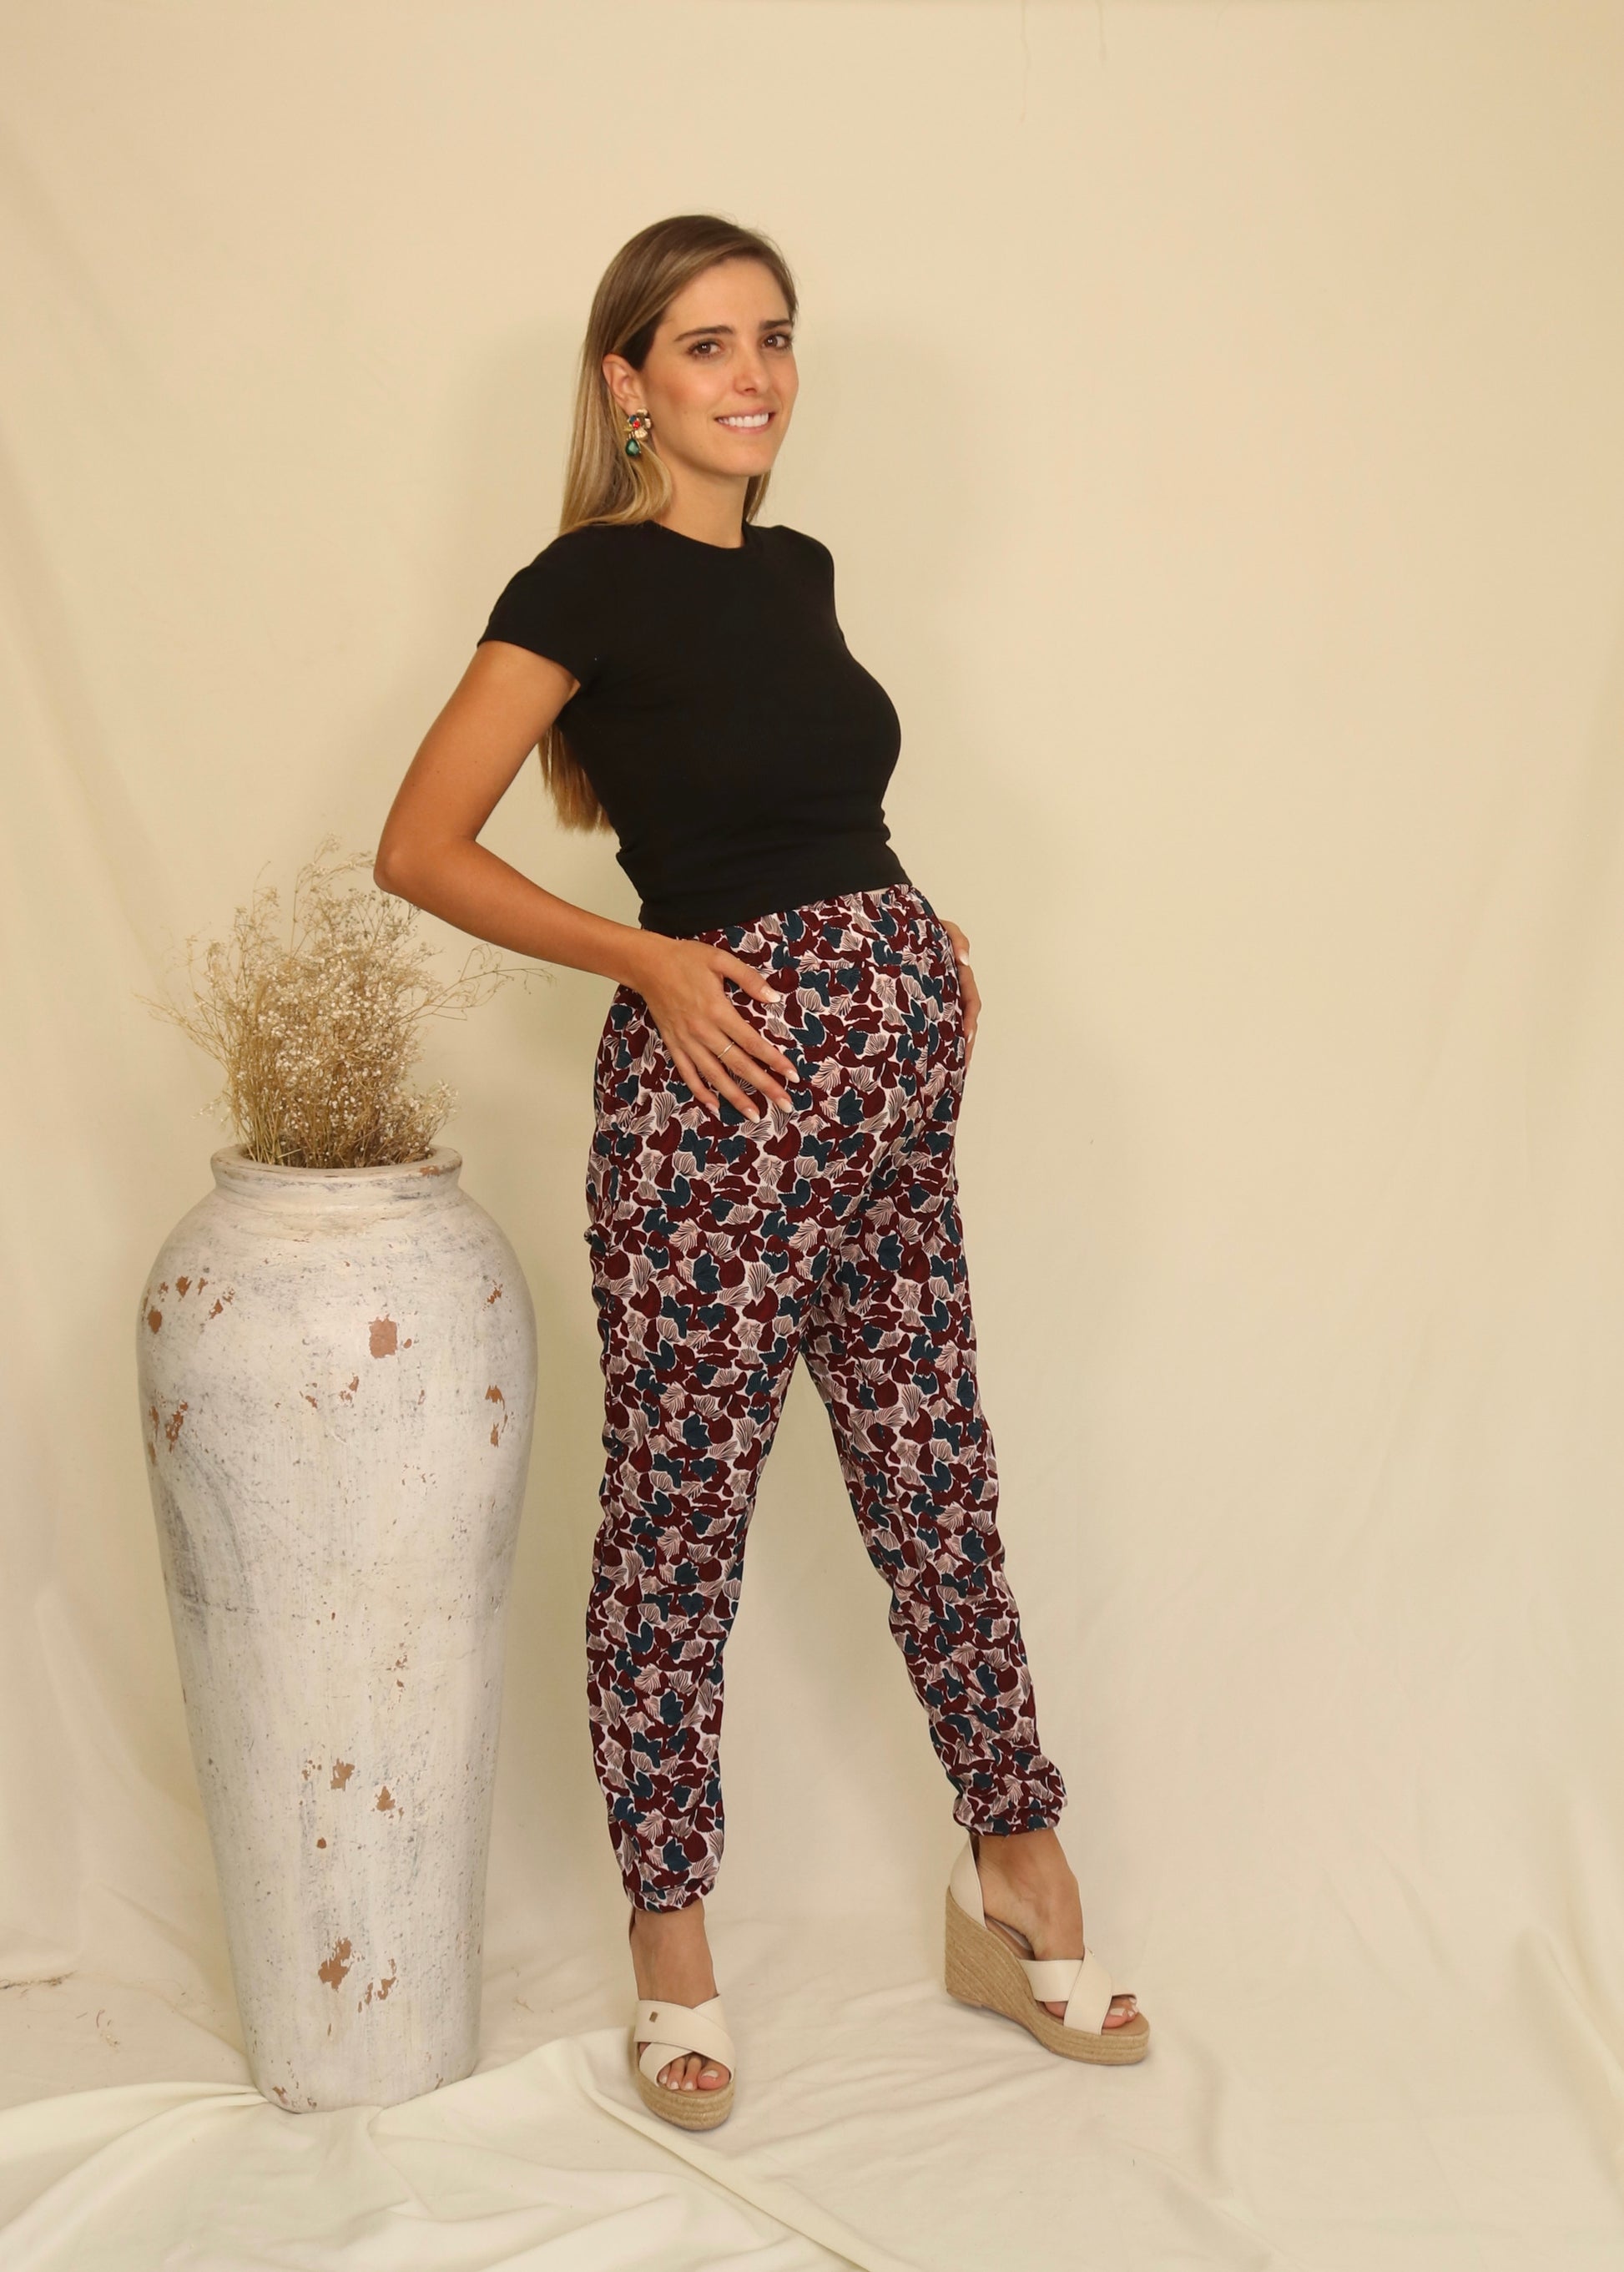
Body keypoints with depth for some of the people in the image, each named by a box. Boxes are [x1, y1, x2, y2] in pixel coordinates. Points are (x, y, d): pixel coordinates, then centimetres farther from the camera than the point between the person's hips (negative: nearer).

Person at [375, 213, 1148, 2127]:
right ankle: (670, 1949, 20)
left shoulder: (798, 570, 13)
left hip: (892, 1074, 7)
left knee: (937, 1484, 14)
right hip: (722, 1083, -7)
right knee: (677, 1519, 4)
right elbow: (422, 846, -10)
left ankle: (1017, 1887, 28)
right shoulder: (591, 581, -8)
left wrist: (920, 955, 11)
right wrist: (651, 961, -17)